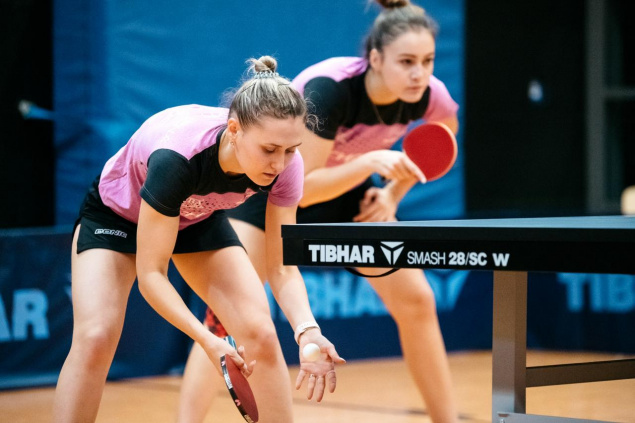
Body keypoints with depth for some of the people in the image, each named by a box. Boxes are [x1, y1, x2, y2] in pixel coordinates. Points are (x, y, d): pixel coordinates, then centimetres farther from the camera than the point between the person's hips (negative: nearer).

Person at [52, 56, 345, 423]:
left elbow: (281, 268, -20)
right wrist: (208, 341, -47)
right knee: (95, 338, -23)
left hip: (199, 218, 4)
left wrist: (307, 331, -39)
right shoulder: (177, 157, -43)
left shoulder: (285, 164, -29)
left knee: (260, 332, -13)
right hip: (118, 212, -4)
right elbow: (151, 274, -35)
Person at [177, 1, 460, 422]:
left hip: (348, 189, 5)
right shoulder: (329, 87, -38)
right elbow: (300, 188, -34)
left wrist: (394, 191, -4)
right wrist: (371, 161, -45)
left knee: (416, 300, -4)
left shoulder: (428, 95, -22)